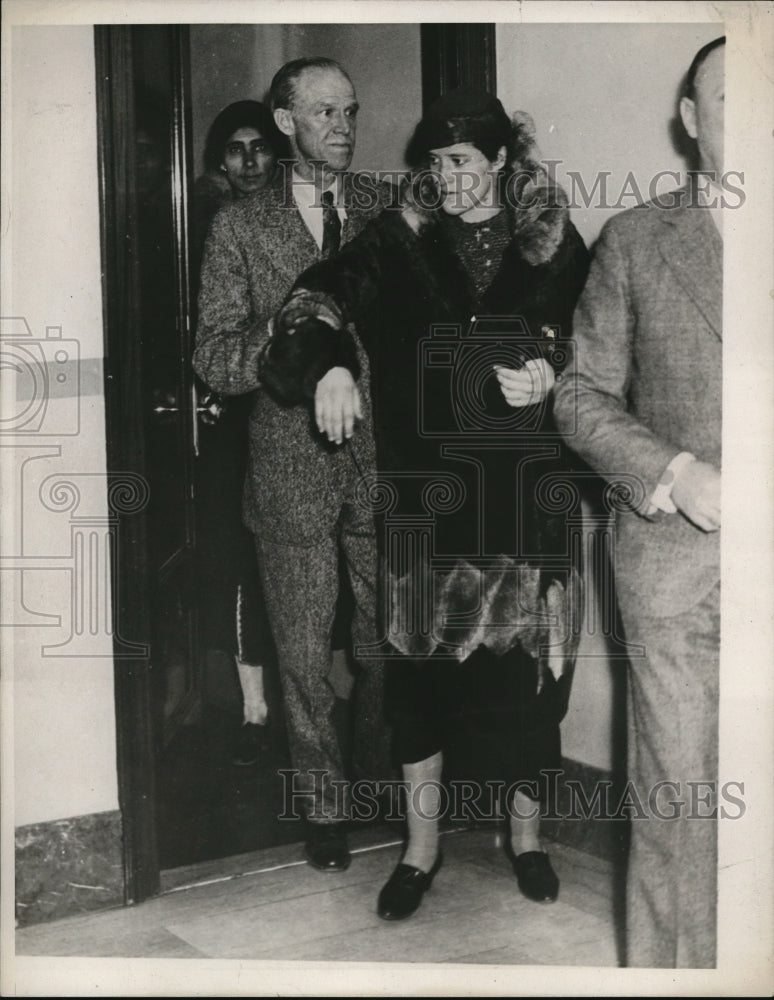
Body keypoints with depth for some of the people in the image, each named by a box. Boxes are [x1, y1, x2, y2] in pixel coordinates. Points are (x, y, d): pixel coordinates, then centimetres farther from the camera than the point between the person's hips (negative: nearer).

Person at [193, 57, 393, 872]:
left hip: (384, 460, 2)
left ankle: (379, 773, 35)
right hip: (291, 463, -1)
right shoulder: (240, 227, 2)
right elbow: (213, 360, -2)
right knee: (304, 653, 7)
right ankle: (322, 805, 25)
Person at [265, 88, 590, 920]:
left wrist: (550, 373, -18)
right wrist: (327, 361, -29)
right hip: (427, 493, 0)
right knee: (420, 662, 4)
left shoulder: (552, 242, 4)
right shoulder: (402, 237, 4)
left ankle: (525, 832, 27)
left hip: (525, 493, 0)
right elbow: (325, 293, -9)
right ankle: (421, 845, 20)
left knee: (527, 660, 6)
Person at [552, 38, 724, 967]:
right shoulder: (635, 239, 7)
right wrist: (676, 474, -10)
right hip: (676, 559, -1)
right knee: (676, 800, 5)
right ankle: (660, 963, 20)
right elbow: (583, 394, 5)